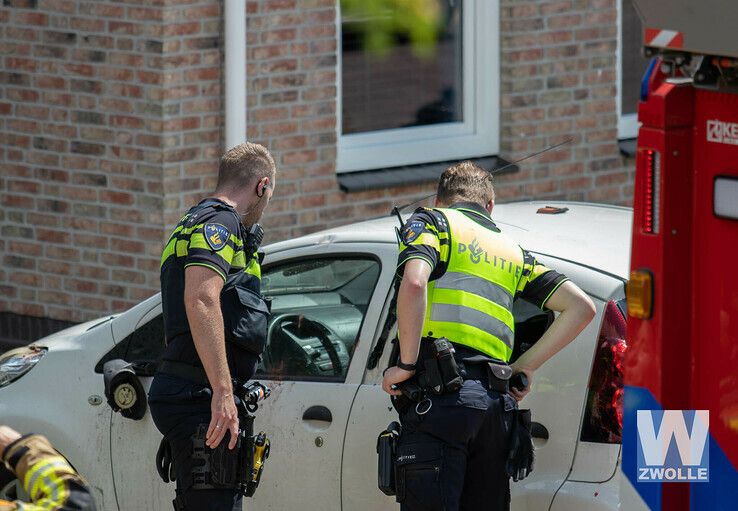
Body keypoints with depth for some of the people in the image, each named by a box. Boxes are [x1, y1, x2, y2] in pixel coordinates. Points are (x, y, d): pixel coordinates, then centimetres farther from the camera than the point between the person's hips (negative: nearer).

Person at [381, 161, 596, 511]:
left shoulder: (431, 221, 9)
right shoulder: (512, 251, 26)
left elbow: (414, 282, -13)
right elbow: (581, 307, 18)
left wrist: (406, 364, -8)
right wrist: (526, 365, 18)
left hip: (442, 396, -6)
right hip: (498, 402, 6)